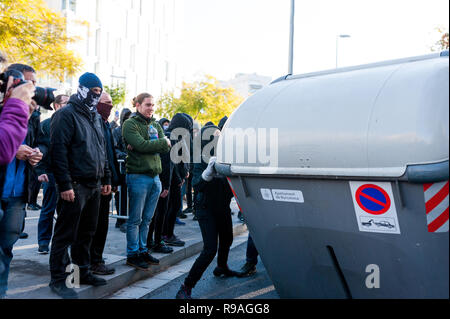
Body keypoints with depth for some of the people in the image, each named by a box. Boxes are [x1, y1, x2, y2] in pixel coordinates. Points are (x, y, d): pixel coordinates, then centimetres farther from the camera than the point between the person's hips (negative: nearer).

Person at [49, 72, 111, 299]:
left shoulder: (96, 117, 17)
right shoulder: (66, 115, -8)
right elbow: (58, 151, -16)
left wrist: (106, 179, 17)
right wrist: (65, 184, -21)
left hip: (94, 185, 8)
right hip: (76, 186, -8)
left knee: (87, 232, 15)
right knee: (66, 234, -1)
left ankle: (82, 271, 27)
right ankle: (58, 279, 8)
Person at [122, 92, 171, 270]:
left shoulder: (155, 125, 16)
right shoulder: (130, 124, -3)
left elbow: (166, 147, 2)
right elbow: (141, 145, -18)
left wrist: (146, 146, -12)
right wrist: (163, 142, -8)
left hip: (155, 176, 6)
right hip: (138, 176, -6)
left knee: (147, 219, 13)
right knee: (135, 219, 1)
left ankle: (142, 251, 24)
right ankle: (132, 254, 11)